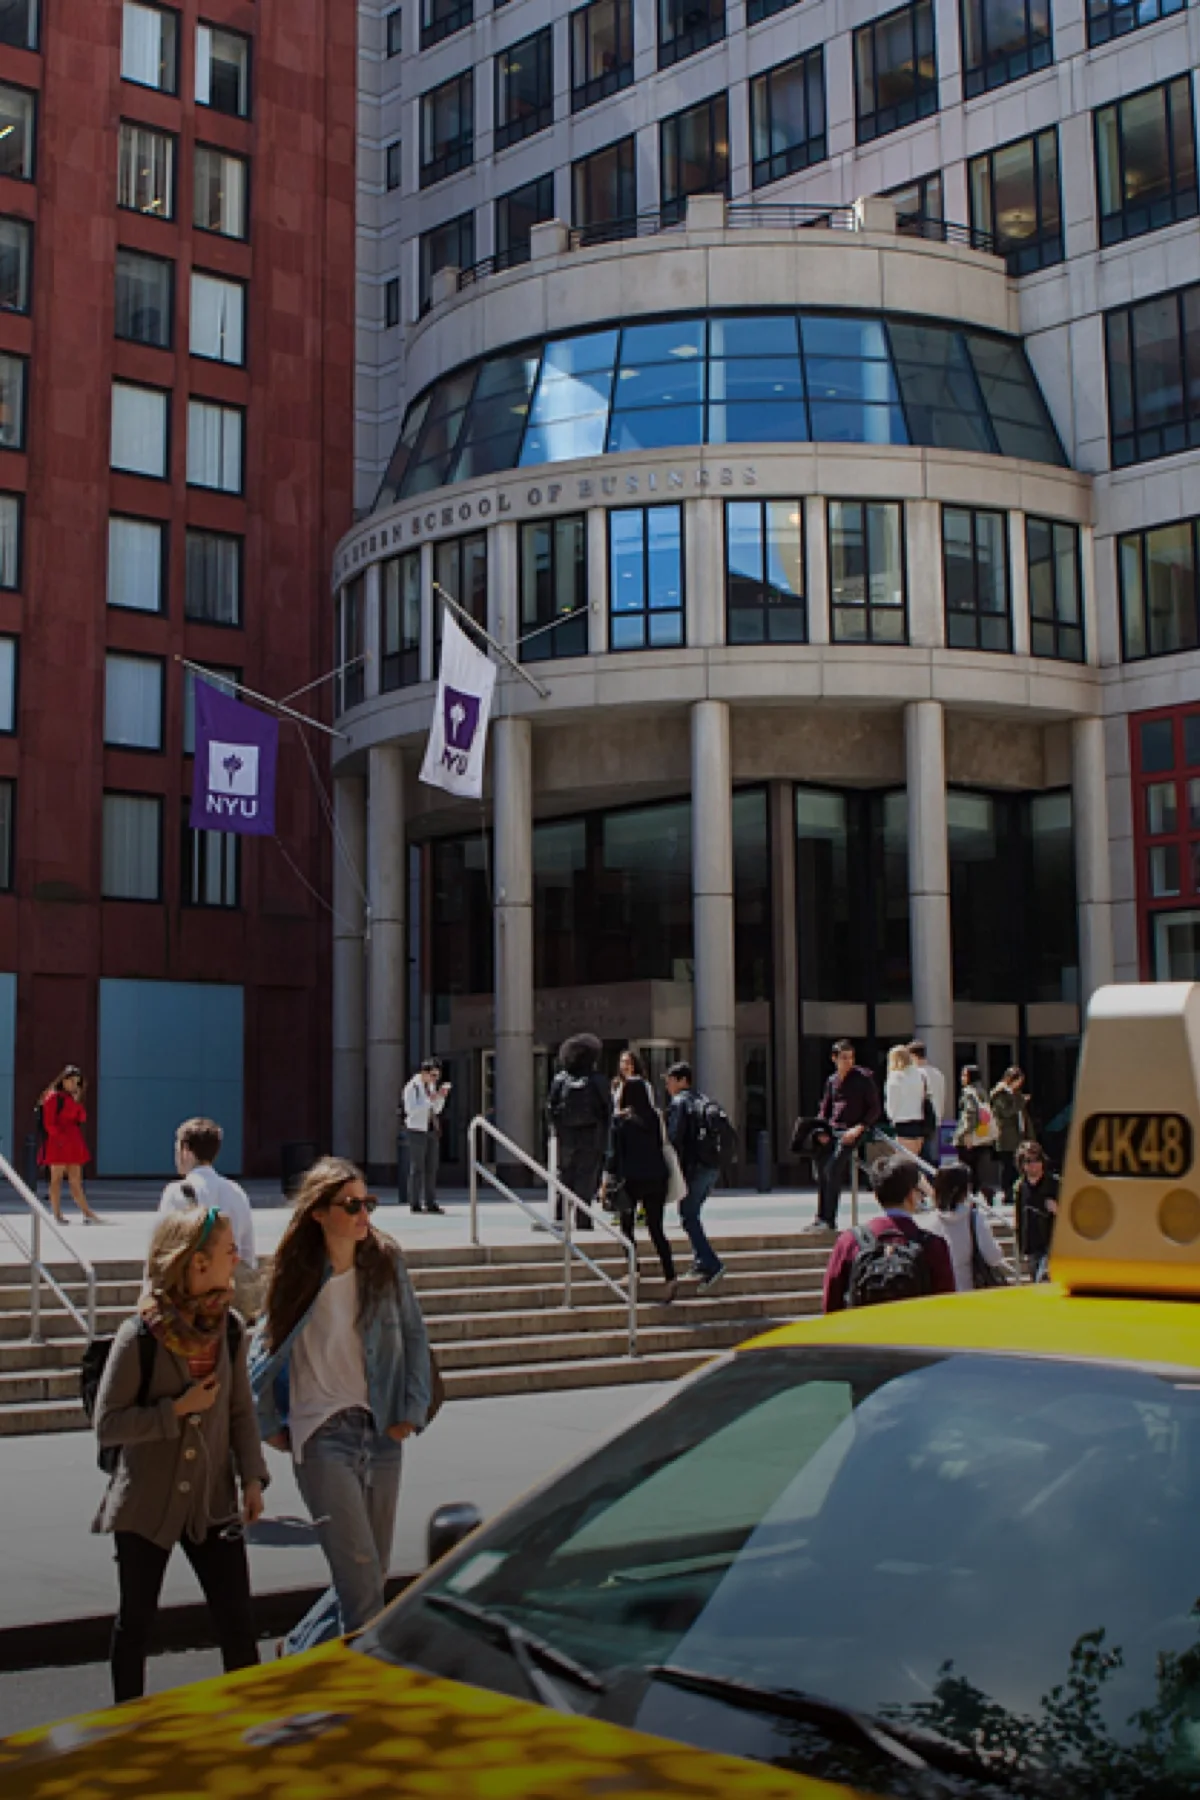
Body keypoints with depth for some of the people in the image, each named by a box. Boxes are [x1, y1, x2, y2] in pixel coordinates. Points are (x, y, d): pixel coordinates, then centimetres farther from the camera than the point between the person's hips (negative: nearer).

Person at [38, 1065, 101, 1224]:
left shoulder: (73, 1099, 17)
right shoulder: (53, 1098, -7)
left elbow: (82, 1119, 14)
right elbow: (49, 1123, -12)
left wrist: (77, 1102, 2)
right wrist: (60, 1138, -19)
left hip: (74, 1144, 7)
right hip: (58, 1145, -7)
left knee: (76, 1181, 7)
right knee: (57, 1179, 0)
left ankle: (88, 1214, 3)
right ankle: (57, 1215, 3)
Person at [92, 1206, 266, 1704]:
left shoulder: (229, 1330, -1)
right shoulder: (139, 1336, -15)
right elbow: (107, 1425, -14)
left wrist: (252, 1478, -2)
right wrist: (178, 1410, -20)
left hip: (213, 1502, 3)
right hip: (147, 1507, -3)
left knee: (238, 1624, 1)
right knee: (135, 1623, 13)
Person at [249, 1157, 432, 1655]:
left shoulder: (386, 1259, 2)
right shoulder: (298, 1275, -4)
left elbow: (414, 1335, 10)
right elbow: (263, 1350, 7)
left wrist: (413, 1409, 4)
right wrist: (270, 1426, 5)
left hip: (381, 1432, 4)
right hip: (323, 1436, -4)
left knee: (372, 1574, 10)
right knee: (361, 1576, -13)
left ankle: (301, 1651, 31)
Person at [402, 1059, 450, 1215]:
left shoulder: (431, 1085, 11)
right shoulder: (412, 1087, -10)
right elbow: (410, 1110, -19)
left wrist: (442, 1097, -1)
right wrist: (430, 1099, -22)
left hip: (432, 1130, 7)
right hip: (417, 1130, -7)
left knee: (432, 1167, 5)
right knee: (417, 1168, -6)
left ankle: (430, 1203, 8)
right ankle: (415, 1204, -2)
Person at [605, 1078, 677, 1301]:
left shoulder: (620, 1119, -7)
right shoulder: (656, 1117, 2)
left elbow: (614, 1152, -6)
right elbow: (663, 1146, 7)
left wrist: (611, 1177, -1)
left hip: (631, 1179, -3)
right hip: (656, 1178, 3)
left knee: (627, 1226, 15)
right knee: (656, 1229, 5)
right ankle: (670, 1277, -8)